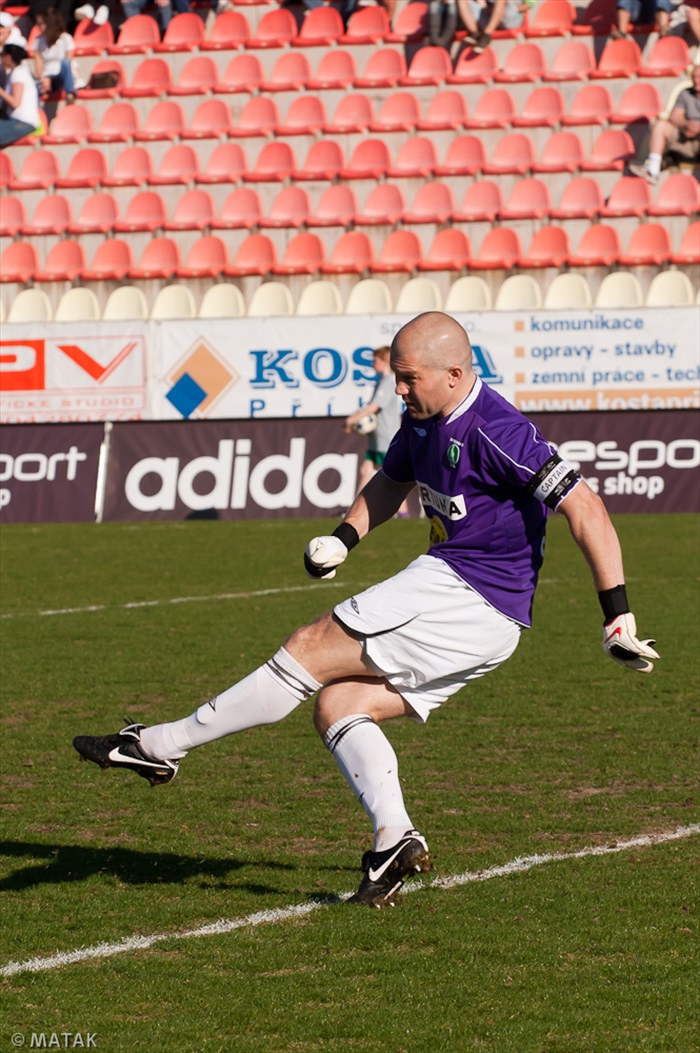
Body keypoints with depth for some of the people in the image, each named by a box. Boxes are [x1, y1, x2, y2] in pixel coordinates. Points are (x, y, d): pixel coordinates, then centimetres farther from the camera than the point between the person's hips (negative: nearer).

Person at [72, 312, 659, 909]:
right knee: (338, 704, 5)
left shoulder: (494, 430, -18)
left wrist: (617, 613, -21)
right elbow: (392, 481, 30)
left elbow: (585, 508, -20)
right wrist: (345, 537, 12)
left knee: (310, 651, -8)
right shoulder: (423, 419, 11)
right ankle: (394, 838, -8)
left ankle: (159, 747, -3)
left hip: (461, 593, -10)